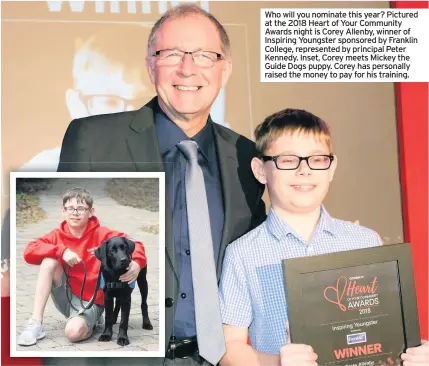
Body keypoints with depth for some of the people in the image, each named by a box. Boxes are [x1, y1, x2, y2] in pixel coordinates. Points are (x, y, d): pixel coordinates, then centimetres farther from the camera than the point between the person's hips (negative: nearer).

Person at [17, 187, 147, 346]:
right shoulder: (57, 235, -2)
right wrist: (62, 251, -26)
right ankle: (35, 323, -17)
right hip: (66, 296, 4)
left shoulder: (102, 234, -10)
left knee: (74, 332, -33)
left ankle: (91, 320, 6)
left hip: (91, 301, -3)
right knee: (49, 261, -22)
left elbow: (135, 244, -14)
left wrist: (136, 264, -36)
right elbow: (29, 251, -13)